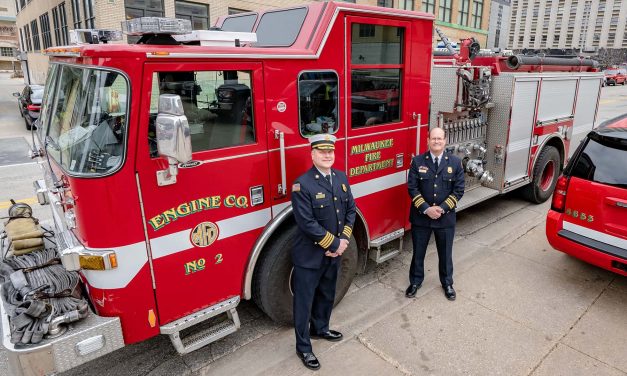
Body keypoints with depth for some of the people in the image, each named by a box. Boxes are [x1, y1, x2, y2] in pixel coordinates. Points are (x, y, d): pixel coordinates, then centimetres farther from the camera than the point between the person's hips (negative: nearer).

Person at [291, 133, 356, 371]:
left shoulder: (341, 178, 3)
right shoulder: (302, 184, -20)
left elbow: (350, 210, 6)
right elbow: (307, 223, -24)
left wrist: (344, 240, -7)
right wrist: (334, 244, -18)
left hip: (334, 254, 7)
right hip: (309, 255, -7)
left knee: (327, 296, 24)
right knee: (304, 302, 8)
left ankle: (320, 329, 48)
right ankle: (303, 348, 25)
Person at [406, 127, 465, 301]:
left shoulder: (455, 162, -1)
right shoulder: (417, 161, -4)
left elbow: (458, 190, -3)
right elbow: (412, 188, -7)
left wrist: (442, 208, -14)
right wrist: (426, 209, -16)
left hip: (446, 217, 1)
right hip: (420, 216, -1)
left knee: (445, 253, 15)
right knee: (418, 252, 13)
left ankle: (447, 283, 36)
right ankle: (415, 281, 32)